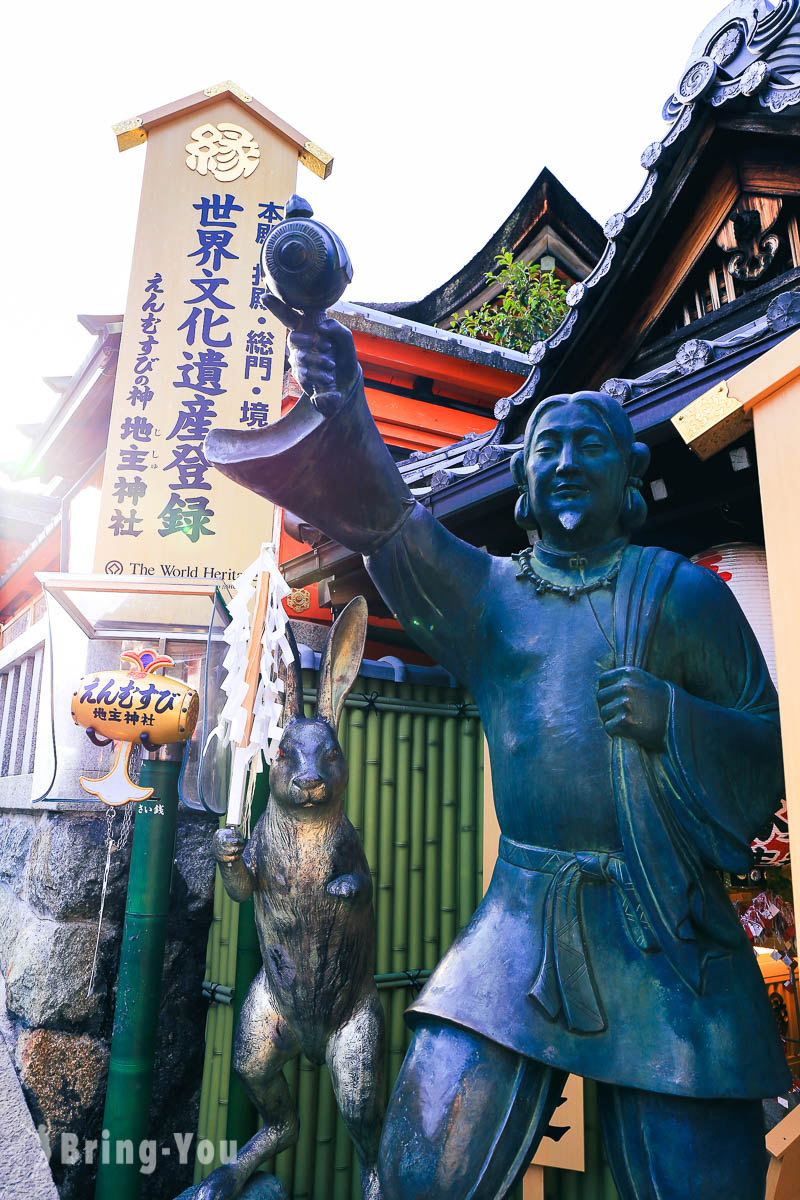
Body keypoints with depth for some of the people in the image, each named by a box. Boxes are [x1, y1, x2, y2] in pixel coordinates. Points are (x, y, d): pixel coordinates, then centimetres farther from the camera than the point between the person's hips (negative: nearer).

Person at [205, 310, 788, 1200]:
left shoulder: (683, 590, 4)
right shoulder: (486, 591, 8)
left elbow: (771, 748, 4)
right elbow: (385, 521, -9)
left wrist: (672, 716, -16)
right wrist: (344, 415, -28)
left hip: (669, 943, 0)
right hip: (519, 929, 1)